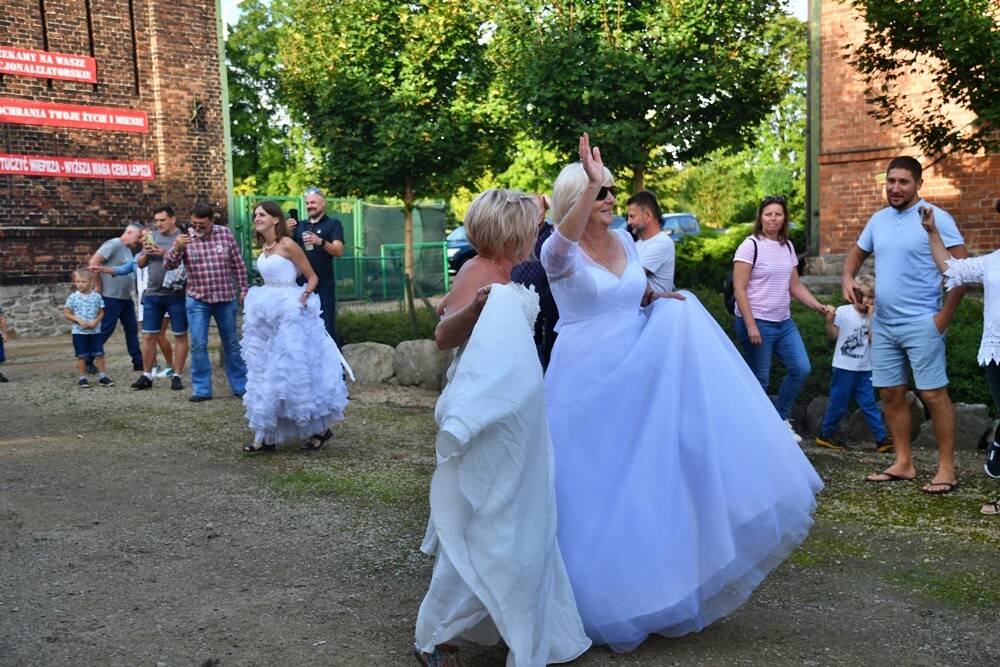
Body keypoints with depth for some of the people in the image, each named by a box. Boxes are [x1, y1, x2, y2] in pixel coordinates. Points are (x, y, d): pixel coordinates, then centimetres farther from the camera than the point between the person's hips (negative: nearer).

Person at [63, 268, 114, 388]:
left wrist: (96, 321, -13)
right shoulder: (73, 297, -4)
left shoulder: (97, 296, 0)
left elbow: (101, 312, 5)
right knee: (81, 356, 4)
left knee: (99, 354, 2)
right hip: (79, 332, -1)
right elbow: (67, 313, -1)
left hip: (95, 331, 1)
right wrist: (79, 320, -14)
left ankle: (102, 376, 10)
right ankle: (82, 378, 12)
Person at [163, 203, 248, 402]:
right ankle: (201, 389, 7)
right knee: (198, 345, -3)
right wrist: (176, 248, -29)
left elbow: (238, 265, 5)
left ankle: (241, 386, 21)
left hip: (226, 298, 1)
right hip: (197, 300, -1)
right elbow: (169, 265, -11)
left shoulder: (225, 234, -2)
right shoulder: (185, 238, -4)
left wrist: (243, 290, 5)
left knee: (232, 343, 11)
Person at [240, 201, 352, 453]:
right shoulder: (265, 247, 10)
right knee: (267, 372, 8)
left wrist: (304, 296, -22)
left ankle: (320, 429, 10)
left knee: (293, 369, -4)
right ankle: (266, 436, 12)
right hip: (269, 314, 8)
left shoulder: (287, 245, -12)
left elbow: (312, 277, -8)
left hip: (289, 314, -8)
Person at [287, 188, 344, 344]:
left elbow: (339, 251, -12)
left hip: (323, 285, -5)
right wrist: (288, 232, -5)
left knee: (327, 327, -6)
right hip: (301, 284, 5)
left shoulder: (333, 224, 1)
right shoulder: (300, 226, 16)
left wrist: (320, 242, -29)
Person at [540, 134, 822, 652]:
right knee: (595, 486, 4)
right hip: (588, 382, -5)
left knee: (650, 476, 4)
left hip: (638, 376, 6)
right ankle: (601, 592, 24)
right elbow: (563, 241, -38)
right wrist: (589, 183, -48)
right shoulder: (560, 252, -12)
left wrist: (660, 300, 1)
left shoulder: (624, 241, 8)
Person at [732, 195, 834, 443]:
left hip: (784, 322, 7)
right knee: (759, 381, -2)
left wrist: (819, 306, 4)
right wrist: (750, 325, -19)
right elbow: (739, 288, -14)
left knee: (801, 369, 3)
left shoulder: (787, 246, 11)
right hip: (758, 323, -7)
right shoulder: (751, 246, -9)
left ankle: (780, 419, 22)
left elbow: (795, 286, 17)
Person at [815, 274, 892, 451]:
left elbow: (873, 340, -7)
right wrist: (829, 322, -24)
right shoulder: (843, 312, -6)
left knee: (869, 403, 5)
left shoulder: (873, 316, 4)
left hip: (864, 369, 3)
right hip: (844, 367, -3)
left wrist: (871, 317, -13)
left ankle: (881, 438, 7)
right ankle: (825, 434, 19)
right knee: (839, 403, 4)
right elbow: (832, 336, -5)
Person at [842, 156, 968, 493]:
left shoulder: (935, 218, -9)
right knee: (891, 394, 10)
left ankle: (947, 469, 6)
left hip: (921, 324, -7)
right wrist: (847, 277, 2)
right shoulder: (878, 219, 10)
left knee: (933, 395, -4)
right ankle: (903, 464, 20)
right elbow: (857, 253, 24)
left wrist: (944, 315, -15)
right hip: (883, 324, 7)